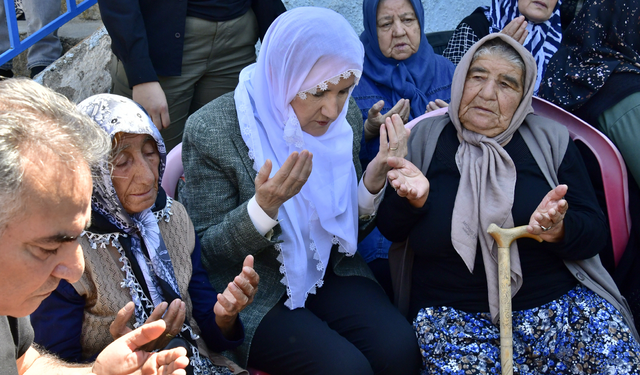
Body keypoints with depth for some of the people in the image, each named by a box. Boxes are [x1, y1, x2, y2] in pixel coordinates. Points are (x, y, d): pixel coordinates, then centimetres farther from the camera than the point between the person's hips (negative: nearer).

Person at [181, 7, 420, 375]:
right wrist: (265, 206, -31)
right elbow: (206, 252, -12)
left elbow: (347, 226, 8)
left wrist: (374, 180, -14)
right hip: (254, 295, -4)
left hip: (329, 272, 5)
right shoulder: (211, 132, -18)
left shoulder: (346, 118, -2)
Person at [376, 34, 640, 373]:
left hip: (557, 302, 1)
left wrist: (559, 231, -19)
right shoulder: (424, 140, 6)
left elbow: (596, 231, 4)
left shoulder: (551, 140, 7)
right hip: (455, 314, -1)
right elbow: (390, 230, 8)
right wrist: (414, 201, -14)